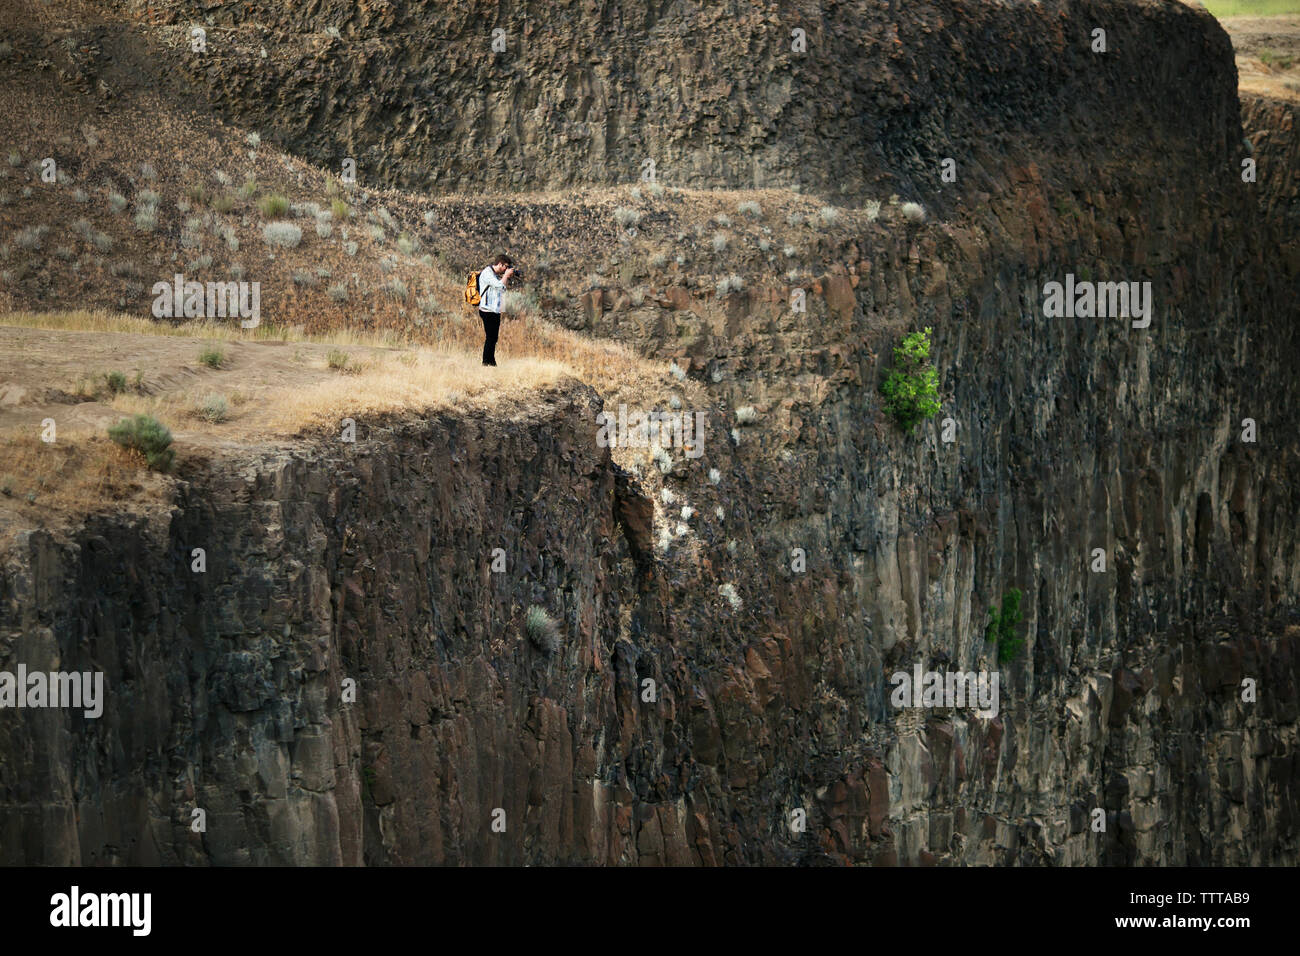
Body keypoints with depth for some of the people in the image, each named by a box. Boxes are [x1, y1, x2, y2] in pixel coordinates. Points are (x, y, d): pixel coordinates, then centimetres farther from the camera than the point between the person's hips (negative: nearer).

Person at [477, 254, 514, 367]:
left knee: (493, 339, 11)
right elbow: (500, 286, -22)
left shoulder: (496, 274, 16)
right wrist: (506, 275, -7)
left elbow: (502, 290, 22)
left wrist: (507, 277, 9)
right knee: (490, 337, -7)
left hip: (496, 311, 9)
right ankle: (486, 362, -3)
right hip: (488, 312, -9)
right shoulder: (487, 273, -13)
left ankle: (491, 362, 15)